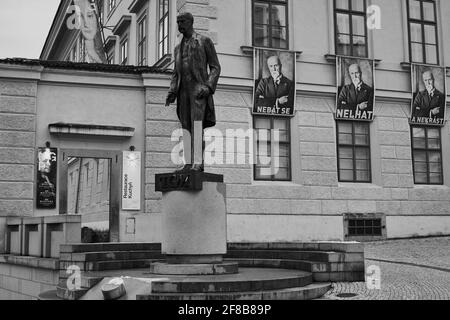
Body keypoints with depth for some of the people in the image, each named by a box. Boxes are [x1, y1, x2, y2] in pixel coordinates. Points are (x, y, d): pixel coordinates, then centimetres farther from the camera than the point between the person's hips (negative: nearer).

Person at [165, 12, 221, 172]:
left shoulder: (205, 41, 5)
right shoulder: (178, 47, 22)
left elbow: (215, 67, 0)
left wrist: (208, 86, -16)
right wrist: (172, 92, 4)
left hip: (199, 88, -6)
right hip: (183, 90, 6)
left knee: (197, 125, -19)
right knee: (186, 128, 0)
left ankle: (198, 163, -24)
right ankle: (188, 163, -1)